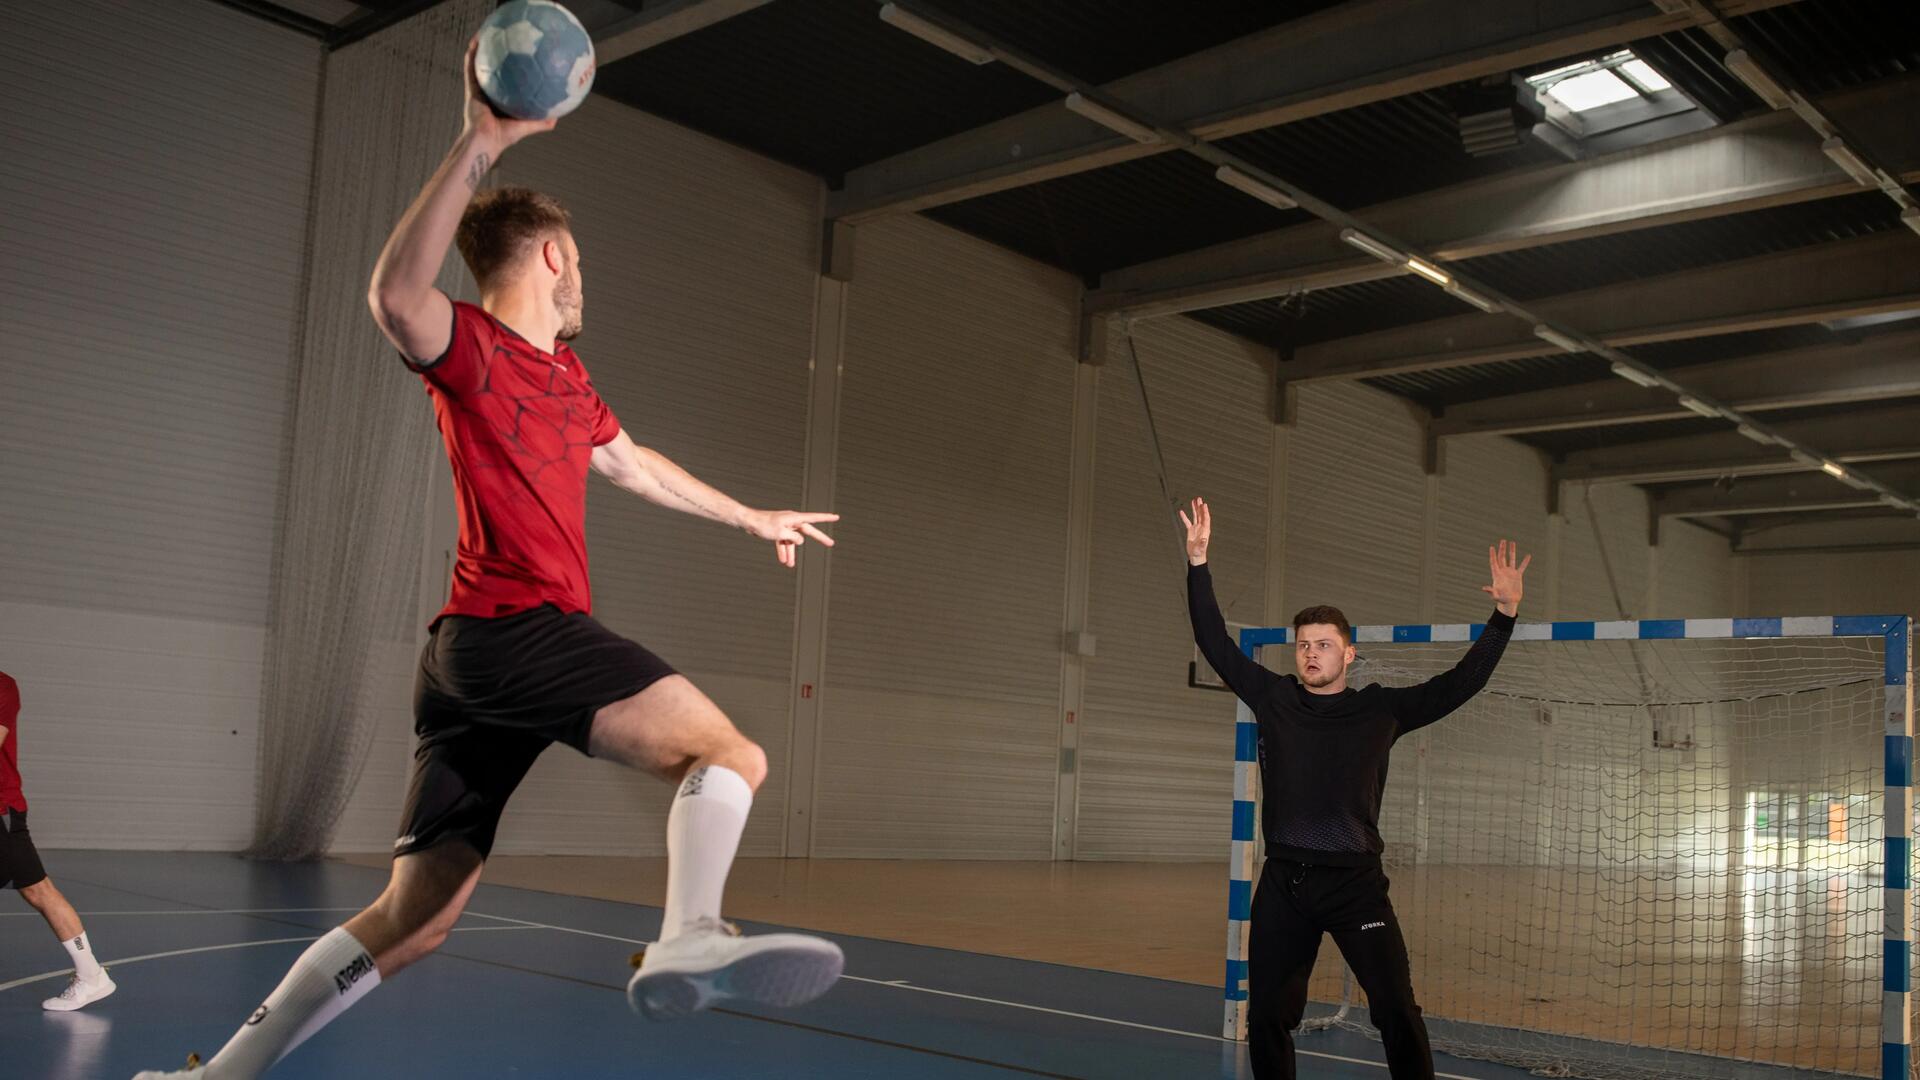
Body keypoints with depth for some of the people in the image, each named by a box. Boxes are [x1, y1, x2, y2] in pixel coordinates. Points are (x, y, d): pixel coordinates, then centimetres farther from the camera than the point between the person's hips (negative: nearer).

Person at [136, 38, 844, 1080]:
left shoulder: (566, 373, 25)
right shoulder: (466, 344, -1)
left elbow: (635, 465, 40)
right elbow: (394, 297, -25)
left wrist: (752, 517, 49)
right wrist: (478, 145, -31)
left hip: (473, 660, 9)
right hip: (515, 630, -9)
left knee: (412, 919, 9)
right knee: (728, 751, -23)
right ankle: (689, 938, -46)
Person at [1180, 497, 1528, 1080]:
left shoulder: (1380, 709, 3)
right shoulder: (1273, 699, 5)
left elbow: (1459, 683, 0)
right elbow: (1215, 644, 4)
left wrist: (1504, 614, -8)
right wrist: (1198, 563, -3)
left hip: (1356, 882, -2)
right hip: (1283, 882, 2)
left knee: (1396, 1012, -10)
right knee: (1267, 1016, 8)